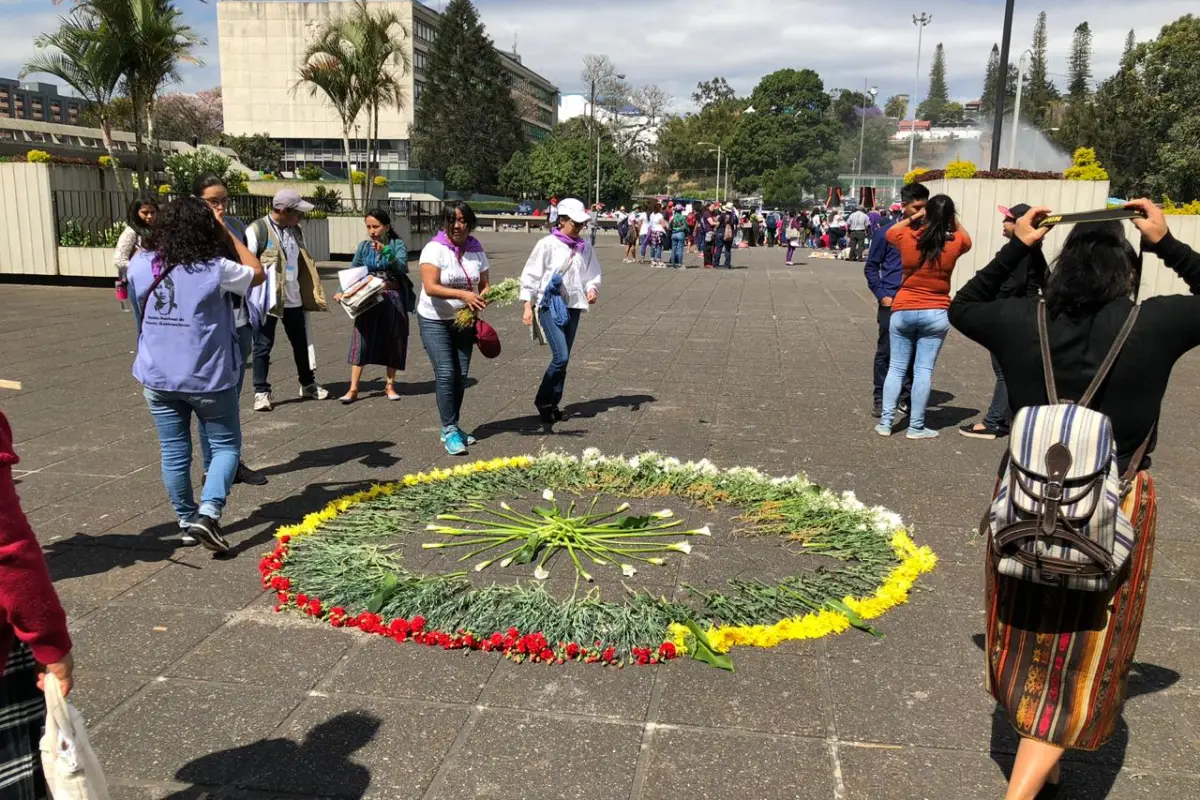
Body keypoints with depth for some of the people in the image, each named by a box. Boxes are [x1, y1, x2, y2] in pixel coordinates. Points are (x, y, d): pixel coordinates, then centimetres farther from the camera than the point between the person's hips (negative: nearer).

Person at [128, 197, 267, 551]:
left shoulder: (140, 265, -2)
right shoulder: (215, 269, -16)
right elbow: (258, 273, 2)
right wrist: (226, 232, 2)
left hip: (158, 378, 4)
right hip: (208, 378, -4)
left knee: (174, 452, 13)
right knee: (226, 445, 9)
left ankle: (187, 522, 23)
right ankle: (207, 514, -8)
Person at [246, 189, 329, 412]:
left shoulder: (295, 231, 8)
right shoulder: (256, 231, -13)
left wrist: (310, 293, 12)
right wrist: (252, 298, -15)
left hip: (293, 299, 7)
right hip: (267, 300, -6)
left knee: (301, 343, 16)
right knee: (263, 346, 3)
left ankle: (308, 385, 30)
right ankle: (261, 392, 11)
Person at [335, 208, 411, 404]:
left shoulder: (397, 244, -4)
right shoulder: (364, 246, 4)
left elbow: (402, 267, -19)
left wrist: (385, 251, -32)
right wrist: (342, 291, -10)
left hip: (393, 299, -1)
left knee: (392, 341, 8)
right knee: (361, 340, -6)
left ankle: (390, 385, 23)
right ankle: (353, 389, -4)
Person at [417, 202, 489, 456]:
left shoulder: (476, 250, 1)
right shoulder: (434, 249, -15)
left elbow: (484, 285, 4)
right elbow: (430, 287, -25)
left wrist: (482, 298, -20)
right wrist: (463, 294, -37)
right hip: (434, 321, -5)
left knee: (461, 375, 6)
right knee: (446, 373, -12)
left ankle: (452, 428, 19)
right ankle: (450, 430, -4)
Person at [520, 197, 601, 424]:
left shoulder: (585, 248, 7)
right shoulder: (547, 245, -7)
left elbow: (593, 273, 14)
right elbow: (531, 275, -4)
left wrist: (592, 288, -9)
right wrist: (528, 306, -8)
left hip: (573, 307, 5)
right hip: (550, 306, -5)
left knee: (563, 359, 8)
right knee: (561, 357, -14)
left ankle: (553, 404, 20)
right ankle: (543, 400, 5)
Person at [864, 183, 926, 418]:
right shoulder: (887, 231, -2)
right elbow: (871, 267, 4)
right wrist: (882, 295, -5)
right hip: (892, 302, -2)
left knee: (913, 353, 6)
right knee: (886, 351, 3)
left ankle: (906, 398, 17)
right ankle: (879, 399, 12)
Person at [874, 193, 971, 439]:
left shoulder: (907, 237, -6)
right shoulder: (954, 243, -6)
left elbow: (890, 232, 18)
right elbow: (966, 238, 20)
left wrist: (914, 217, 15)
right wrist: (953, 220, 17)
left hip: (903, 310, 1)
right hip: (936, 314, -1)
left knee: (896, 367, 8)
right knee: (924, 370, 3)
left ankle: (885, 422, 8)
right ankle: (916, 427, 6)